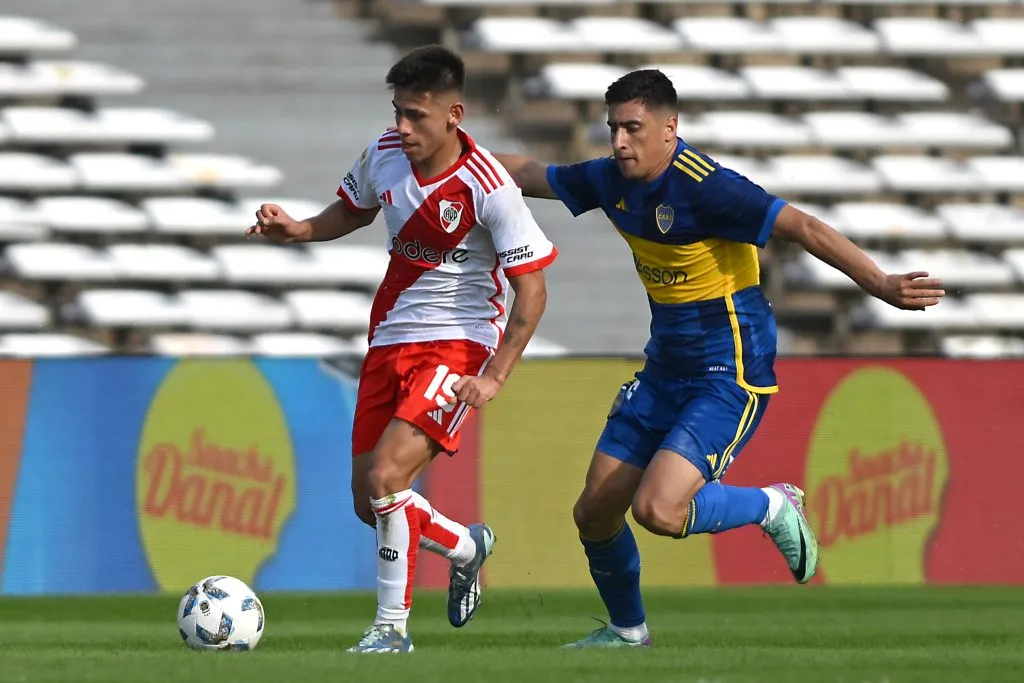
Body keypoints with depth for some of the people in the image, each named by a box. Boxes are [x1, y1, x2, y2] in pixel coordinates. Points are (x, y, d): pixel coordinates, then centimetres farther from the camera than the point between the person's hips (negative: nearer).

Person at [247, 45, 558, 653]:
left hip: (458, 344, -7)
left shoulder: (488, 188, -21)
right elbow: (353, 211, 19)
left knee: (386, 476, -22)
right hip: (390, 339, 7)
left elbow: (532, 289, -15)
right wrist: (298, 230, -1)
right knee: (368, 503, 7)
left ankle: (392, 626, -9)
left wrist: (494, 378, -21)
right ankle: (466, 547, 36)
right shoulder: (384, 156, -4)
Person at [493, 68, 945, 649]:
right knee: (595, 512, 7)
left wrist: (882, 286, -38)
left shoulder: (704, 186, -23)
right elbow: (531, 174, 19)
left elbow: (804, 228, -28)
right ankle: (628, 629, 33)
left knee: (657, 510, -24)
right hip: (664, 374, 8)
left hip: (731, 377, -8)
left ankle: (772, 507, 3)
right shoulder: (612, 180, 1)